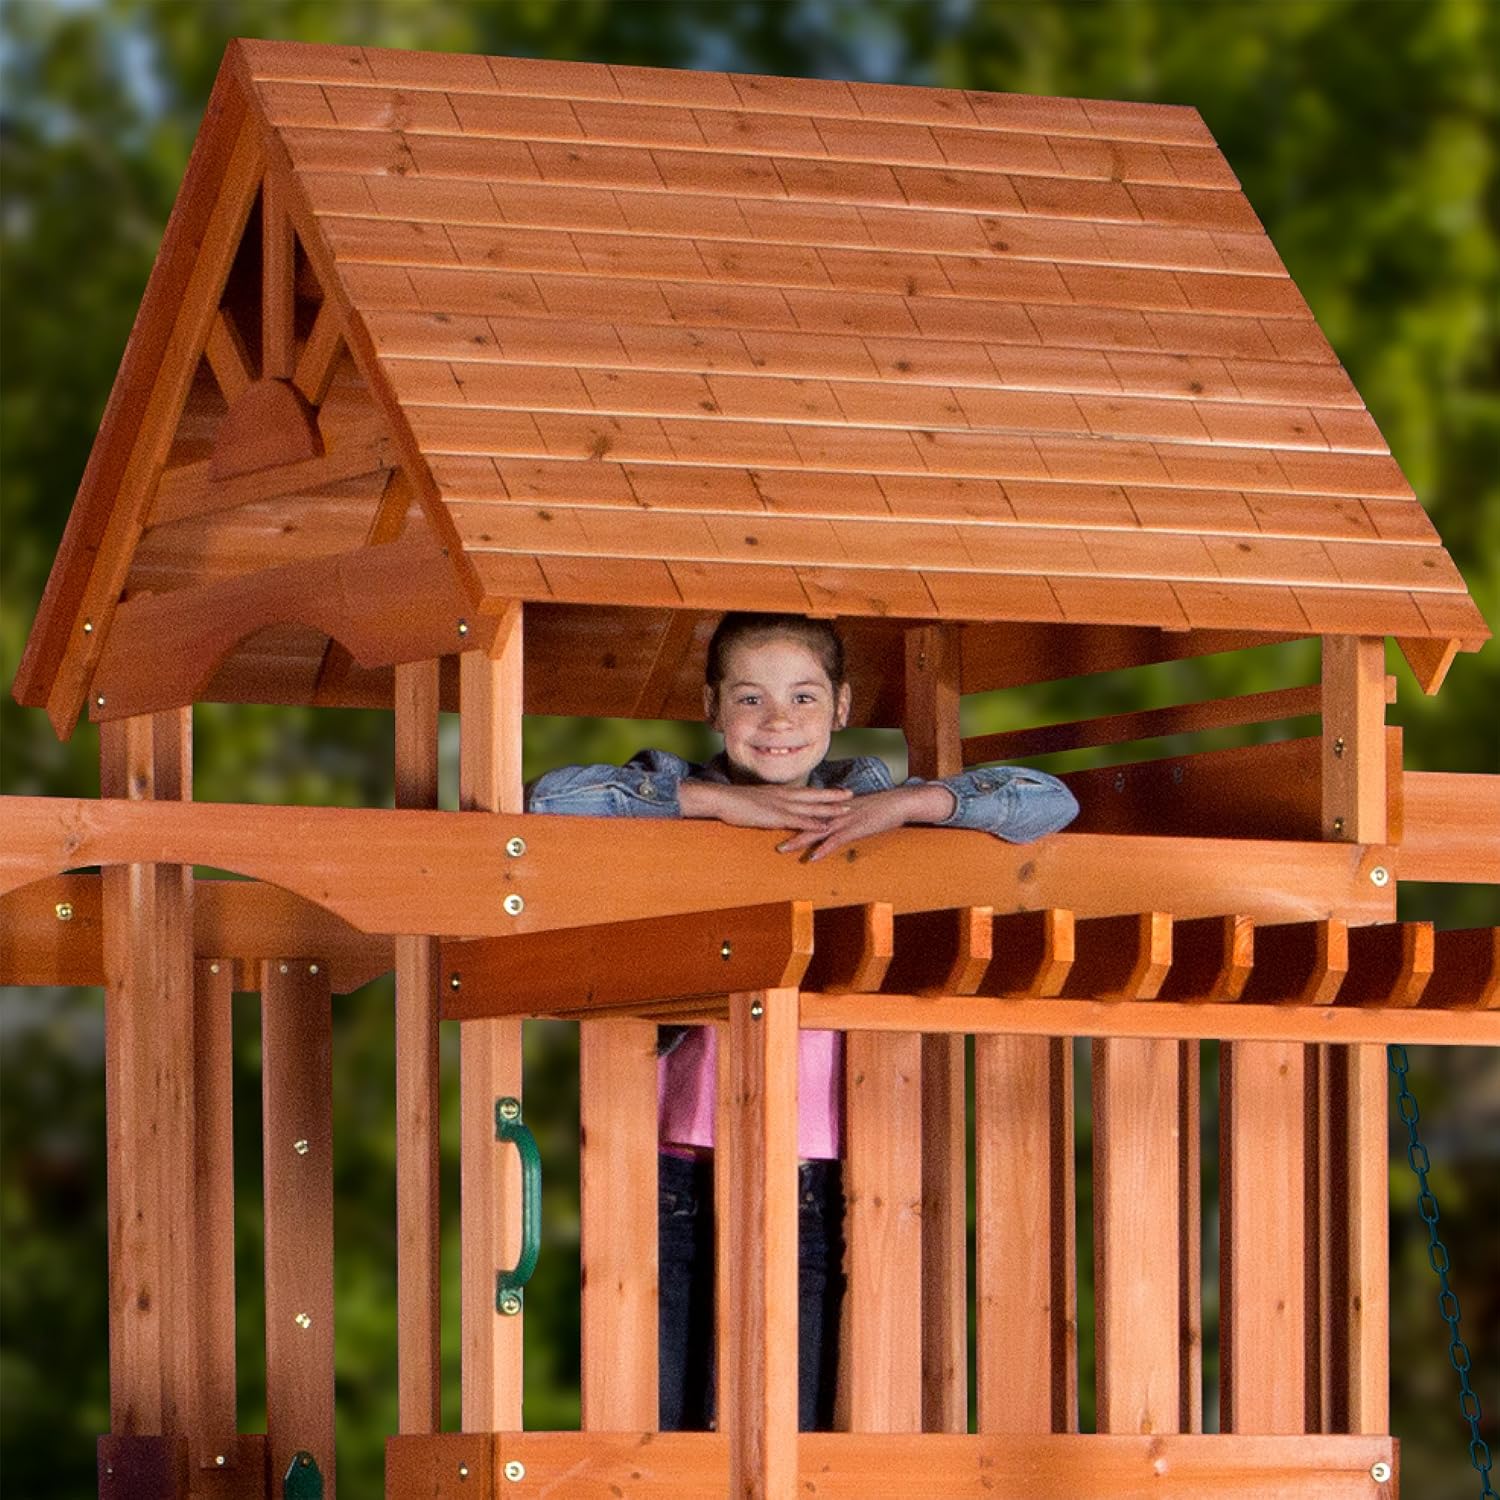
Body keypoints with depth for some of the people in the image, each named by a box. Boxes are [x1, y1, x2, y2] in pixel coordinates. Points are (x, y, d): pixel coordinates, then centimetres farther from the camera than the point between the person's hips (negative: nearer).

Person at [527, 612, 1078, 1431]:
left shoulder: (860, 798, 9)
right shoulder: (678, 791, 6)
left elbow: (1050, 802, 4)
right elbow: (552, 798, -13)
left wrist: (904, 803, -10)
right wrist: (720, 800, -11)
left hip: (811, 1181, 1)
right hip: (678, 1172, -1)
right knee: (662, 1431, -2)